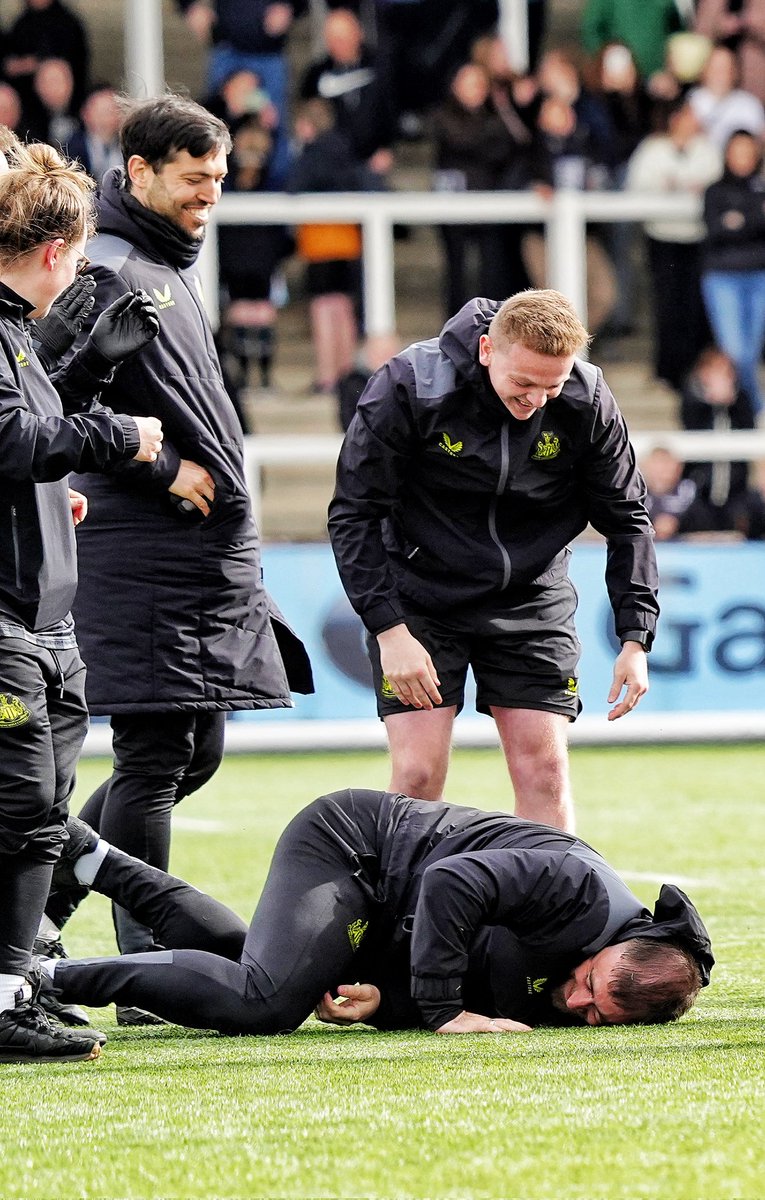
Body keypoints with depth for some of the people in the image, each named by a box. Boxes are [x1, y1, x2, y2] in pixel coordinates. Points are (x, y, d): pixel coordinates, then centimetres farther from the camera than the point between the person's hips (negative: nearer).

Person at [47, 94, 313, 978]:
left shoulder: (169, 265, 18)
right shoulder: (104, 273, -12)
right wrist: (162, 468, -15)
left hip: (210, 558, 10)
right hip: (142, 563, -10)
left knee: (193, 755, 13)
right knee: (154, 755, -7)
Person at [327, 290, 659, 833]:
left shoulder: (588, 404, -13)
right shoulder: (409, 387, -21)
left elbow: (627, 519, 1)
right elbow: (355, 513, -14)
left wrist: (636, 638, -6)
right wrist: (390, 629, -21)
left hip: (532, 600, 2)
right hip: (420, 599, -2)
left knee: (544, 768, -2)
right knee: (418, 774, -10)